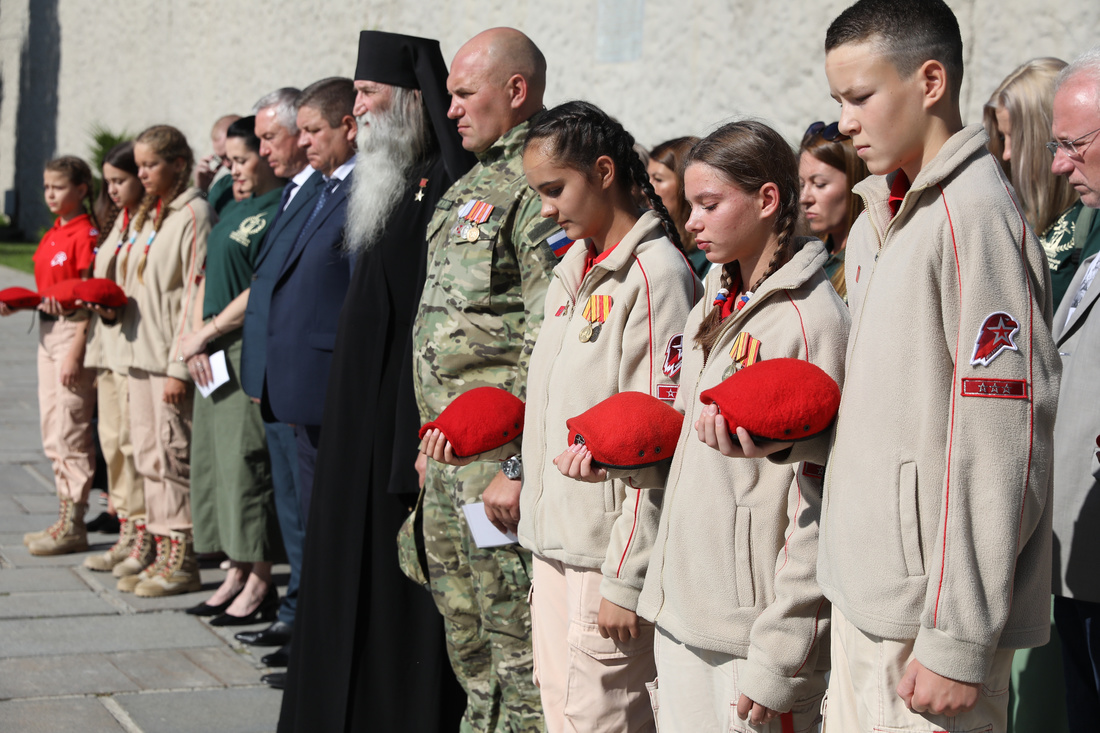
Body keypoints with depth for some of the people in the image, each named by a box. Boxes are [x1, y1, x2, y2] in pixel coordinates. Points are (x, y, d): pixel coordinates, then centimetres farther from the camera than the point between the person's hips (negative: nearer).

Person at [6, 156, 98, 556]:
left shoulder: (86, 234, -12)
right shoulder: (51, 235, 15)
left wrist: (76, 352, -19)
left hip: (73, 332, -9)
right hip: (47, 331, 9)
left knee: (70, 431, -5)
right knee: (51, 433, 12)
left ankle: (73, 526, 1)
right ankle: (66, 515, 19)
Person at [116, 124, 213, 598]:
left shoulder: (194, 214, -10)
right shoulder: (147, 216, 17)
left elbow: (196, 293, -15)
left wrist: (179, 365, -17)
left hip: (172, 357, -8)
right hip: (141, 352, 9)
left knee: (172, 457, -6)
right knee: (148, 457, 9)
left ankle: (182, 562, 2)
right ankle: (162, 556, 15)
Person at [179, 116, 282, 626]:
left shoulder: (280, 210, -12)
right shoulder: (233, 211, 18)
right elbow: (208, 278, 19)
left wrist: (208, 331, -11)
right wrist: (196, 339, 4)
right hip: (214, 354, 10)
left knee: (245, 461, -8)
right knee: (213, 459, 11)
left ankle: (259, 583, 0)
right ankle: (237, 574, 19)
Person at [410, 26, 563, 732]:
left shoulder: (542, 188, -14)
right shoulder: (471, 186, 18)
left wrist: (519, 463, -22)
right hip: (450, 461, 10)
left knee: (517, 654, -4)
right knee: (469, 646, 18)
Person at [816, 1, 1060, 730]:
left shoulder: (977, 216, -15)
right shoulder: (880, 218, 12)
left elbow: (998, 449, -19)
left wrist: (959, 643, -18)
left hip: (929, 611, -8)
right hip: (866, 590, 8)